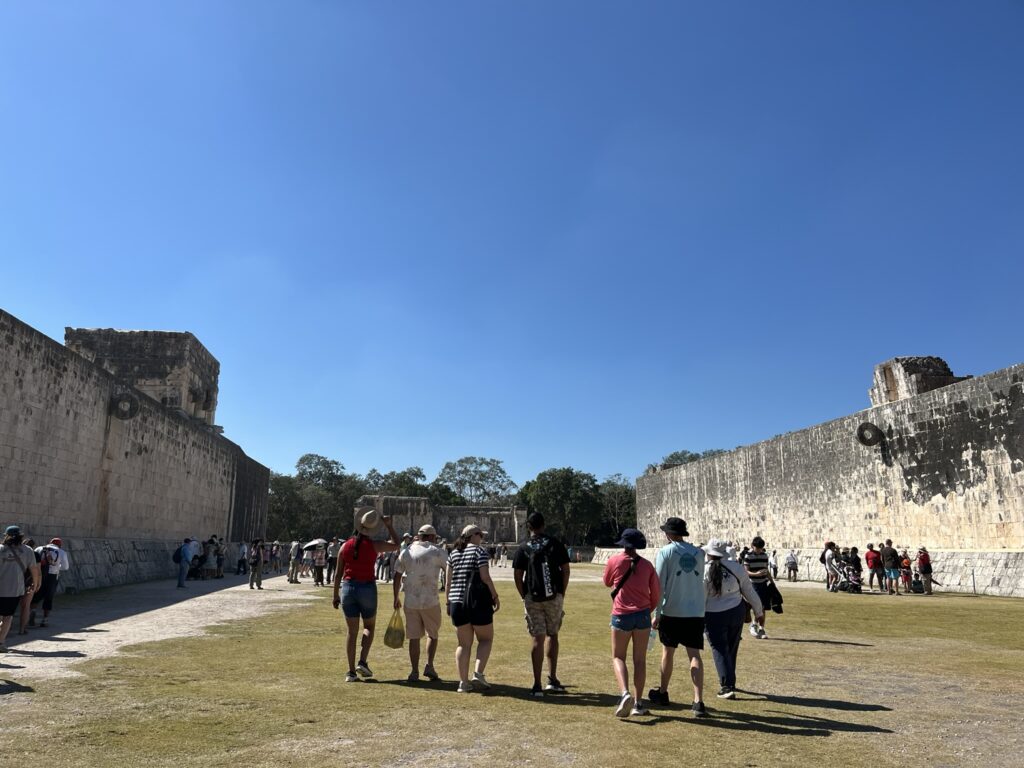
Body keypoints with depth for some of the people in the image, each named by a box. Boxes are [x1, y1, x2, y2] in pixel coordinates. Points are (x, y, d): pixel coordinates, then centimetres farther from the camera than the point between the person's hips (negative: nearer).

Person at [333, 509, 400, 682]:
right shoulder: (373, 545, -7)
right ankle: (363, 662, 0)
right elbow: (395, 544, 9)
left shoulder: (345, 545, 1)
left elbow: (338, 573, 4)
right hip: (367, 588, -2)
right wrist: (389, 525, 12)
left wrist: (336, 595, 11)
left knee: (352, 631, 8)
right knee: (369, 627, 17)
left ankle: (351, 672, 6)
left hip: (348, 588, 2)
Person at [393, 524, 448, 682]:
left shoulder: (406, 552, 7)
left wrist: (396, 597, 21)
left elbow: (397, 576, 11)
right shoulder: (437, 552, -3)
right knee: (432, 633, 14)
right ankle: (429, 665, 0)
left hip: (410, 601, 3)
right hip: (430, 600, -3)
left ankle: (415, 671, 8)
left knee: (413, 637, 9)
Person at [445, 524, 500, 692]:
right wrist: (495, 596, -3)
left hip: (457, 602, 5)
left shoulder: (453, 553, 11)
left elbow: (448, 580, 10)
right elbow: (485, 577, -12)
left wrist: (447, 601, 15)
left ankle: (463, 682, 8)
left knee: (464, 644, 11)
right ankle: (478, 673, -4)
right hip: (478, 601, -5)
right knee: (485, 639, 11)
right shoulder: (479, 551, -6)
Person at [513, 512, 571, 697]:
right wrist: (562, 593, 10)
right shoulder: (555, 544, 2)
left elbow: (517, 576, -1)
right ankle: (552, 680, 16)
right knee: (553, 635, 16)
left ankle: (537, 685, -1)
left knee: (537, 639, 2)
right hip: (555, 597, 1)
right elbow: (565, 570, 2)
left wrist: (524, 597, 9)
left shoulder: (523, 548, 1)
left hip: (532, 599, -1)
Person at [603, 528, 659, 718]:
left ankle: (625, 694, -14)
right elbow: (656, 593, 5)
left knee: (618, 657, 8)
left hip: (621, 615, -2)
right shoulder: (646, 565, 2)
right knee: (640, 660, 11)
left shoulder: (614, 561, -4)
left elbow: (607, 582, 14)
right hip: (643, 615, 2)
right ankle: (638, 703, 14)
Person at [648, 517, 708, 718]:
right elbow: (700, 582, 15)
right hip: (696, 612, 3)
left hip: (672, 611, -2)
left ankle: (662, 693, 29)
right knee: (694, 655, 1)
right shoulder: (698, 553, 6)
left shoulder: (665, 552, -7)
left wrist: (656, 614, -5)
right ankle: (698, 702, -9)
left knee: (668, 651, 13)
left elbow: (659, 585, -8)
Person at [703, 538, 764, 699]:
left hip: (714, 616, -4)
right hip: (736, 612, 4)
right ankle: (729, 683, 32)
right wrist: (759, 612, 18)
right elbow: (749, 592, 6)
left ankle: (727, 687, -2)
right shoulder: (736, 567, -2)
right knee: (731, 649, 19)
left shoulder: (704, 571, -13)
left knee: (720, 651, 5)